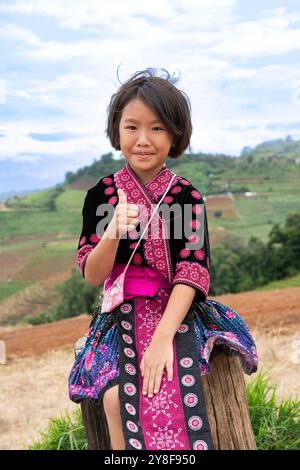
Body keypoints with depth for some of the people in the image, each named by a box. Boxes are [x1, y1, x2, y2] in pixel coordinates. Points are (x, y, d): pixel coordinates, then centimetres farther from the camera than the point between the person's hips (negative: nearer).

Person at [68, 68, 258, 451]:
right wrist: (113, 233, -24)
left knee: (170, 391, -27)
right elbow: (92, 277, -4)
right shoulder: (101, 195, -1)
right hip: (122, 314, 1)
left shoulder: (187, 197, -4)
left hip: (176, 311, -1)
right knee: (116, 397, -23)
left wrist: (163, 337, -22)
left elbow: (193, 272, -10)